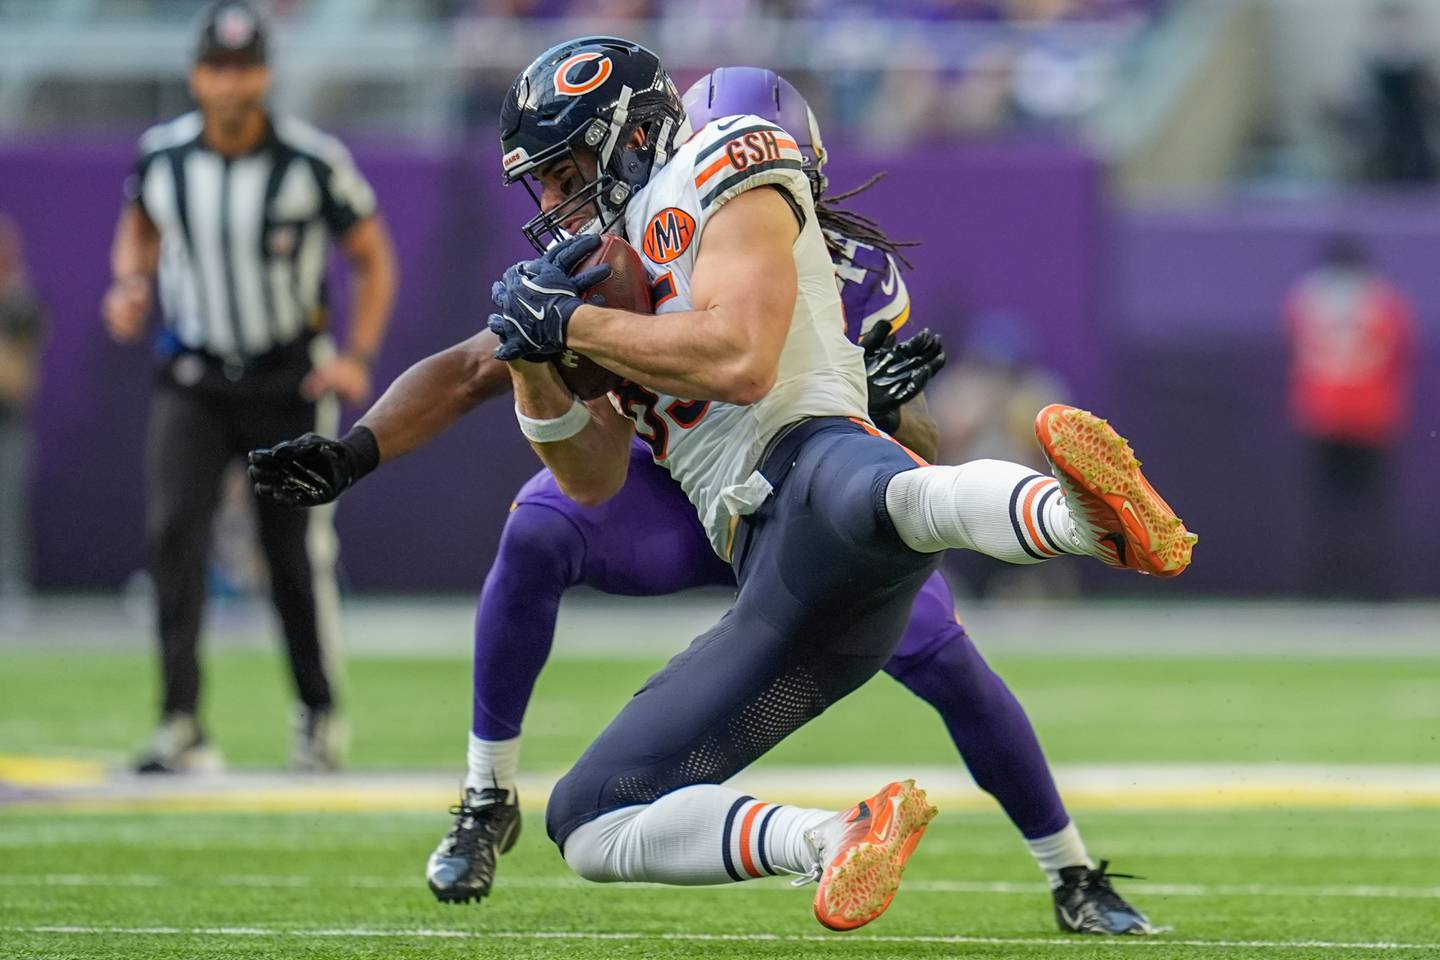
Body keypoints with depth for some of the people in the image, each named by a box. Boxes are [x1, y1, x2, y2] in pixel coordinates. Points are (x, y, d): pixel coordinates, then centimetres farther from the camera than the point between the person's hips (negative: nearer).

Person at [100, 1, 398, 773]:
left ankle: (319, 715, 26)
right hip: (191, 382, 1)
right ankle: (180, 725, -20)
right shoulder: (161, 157, -5)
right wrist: (130, 288, -3)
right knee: (172, 532, -18)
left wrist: (358, 356, -11)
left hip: (290, 381, -1)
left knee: (299, 554, 4)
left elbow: (373, 257, 0)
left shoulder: (313, 162, -13)